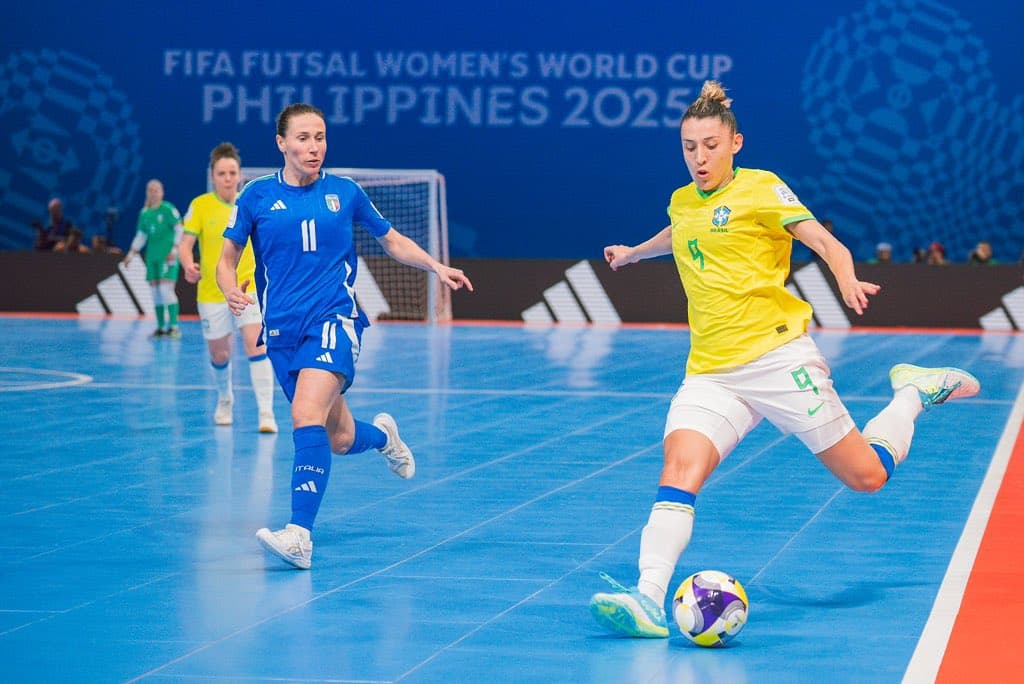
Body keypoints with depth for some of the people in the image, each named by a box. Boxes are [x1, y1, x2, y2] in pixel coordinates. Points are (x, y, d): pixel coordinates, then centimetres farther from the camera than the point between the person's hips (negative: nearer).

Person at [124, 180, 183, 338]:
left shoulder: (168, 209, -5)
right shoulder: (144, 213, 12)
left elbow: (179, 230, -7)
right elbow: (141, 236, 20)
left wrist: (175, 249, -15)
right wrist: (131, 253, 13)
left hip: (167, 256, -6)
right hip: (152, 257, 6)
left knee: (166, 289, -14)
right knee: (155, 291, 5)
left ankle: (174, 326, -12)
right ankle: (161, 327, 10)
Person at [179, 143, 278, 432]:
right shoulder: (200, 206, -5)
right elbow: (185, 245, -9)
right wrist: (189, 266, -29)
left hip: (249, 288, 0)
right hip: (212, 294, 0)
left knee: (257, 346, -18)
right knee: (219, 355, 12)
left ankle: (266, 413, -18)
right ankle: (225, 400, 42)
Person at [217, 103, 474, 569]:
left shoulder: (345, 192, 6)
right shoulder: (257, 196, 4)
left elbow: (392, 240, 19)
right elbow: (227, 258, 8)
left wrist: (435, 266, 4)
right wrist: (231, 290, -14)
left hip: (334, 319, -2)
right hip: (282, 329, 2)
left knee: (307, 414, -26)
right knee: (339, 439, 8)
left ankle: (299, 536, -29)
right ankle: (382, 435, 46)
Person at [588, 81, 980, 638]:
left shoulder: (760, 189, -2)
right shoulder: (680, 202, 15)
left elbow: (824, 242, -10)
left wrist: (848, 282, -31)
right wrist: (633, 253, 57)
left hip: (777, 355, -4)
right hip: (710, 372, 4)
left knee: (865, 476, 0)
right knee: (678, 470, -22)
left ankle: (913, 392, 28)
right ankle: (648, 601, -32)